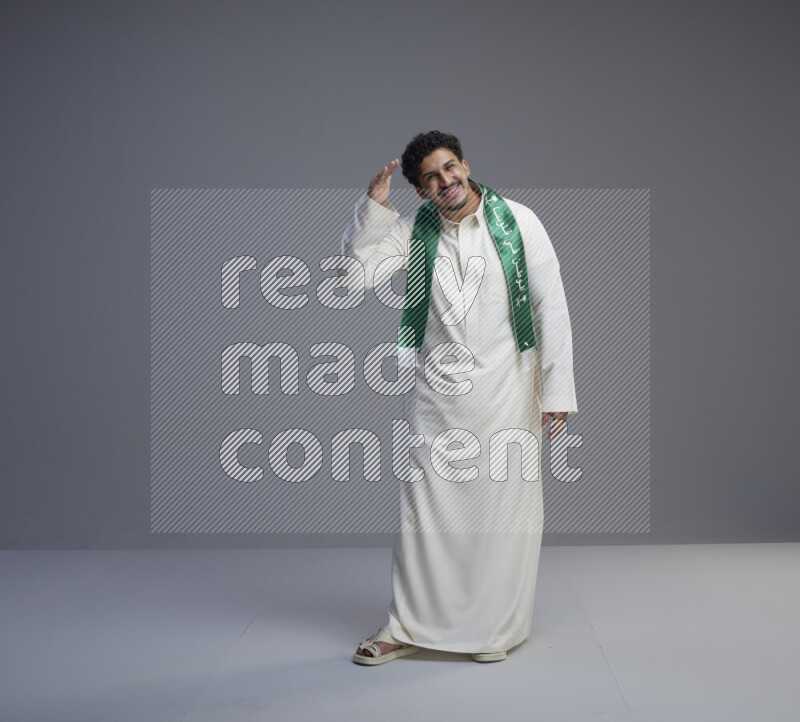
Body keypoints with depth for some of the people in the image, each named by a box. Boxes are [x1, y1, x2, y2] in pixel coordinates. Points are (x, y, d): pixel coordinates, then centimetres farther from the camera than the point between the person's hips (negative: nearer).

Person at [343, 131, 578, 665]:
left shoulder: (517, 221, -3)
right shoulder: (414, 232, 5)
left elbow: (551, 306, -4)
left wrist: (557, 391, -7)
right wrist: (374, 205, -10)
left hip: (505, 390, -2)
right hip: (435, 393, 2)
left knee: (504, 510, 4)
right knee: (423, 507, 5)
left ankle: (498, 628, 21)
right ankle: (411, 626, 18)